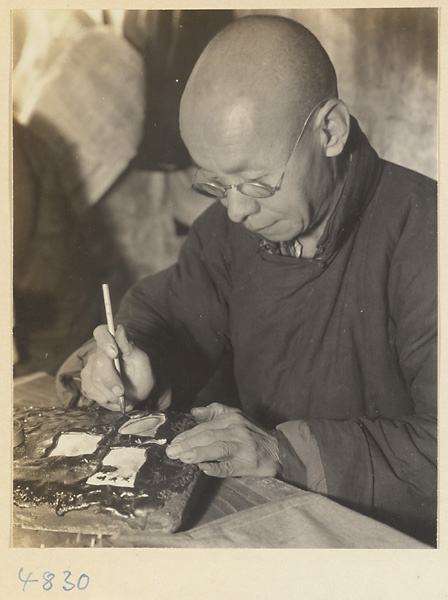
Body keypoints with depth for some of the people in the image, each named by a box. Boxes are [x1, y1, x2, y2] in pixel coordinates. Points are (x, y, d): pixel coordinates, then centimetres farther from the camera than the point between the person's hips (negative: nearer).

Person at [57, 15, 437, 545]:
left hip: (392, 538, -5)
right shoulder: (231, 223, 0)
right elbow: (162, 313, 13)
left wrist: (285, 450, -27)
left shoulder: (422, 234, -21)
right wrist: (140, 370, -9)